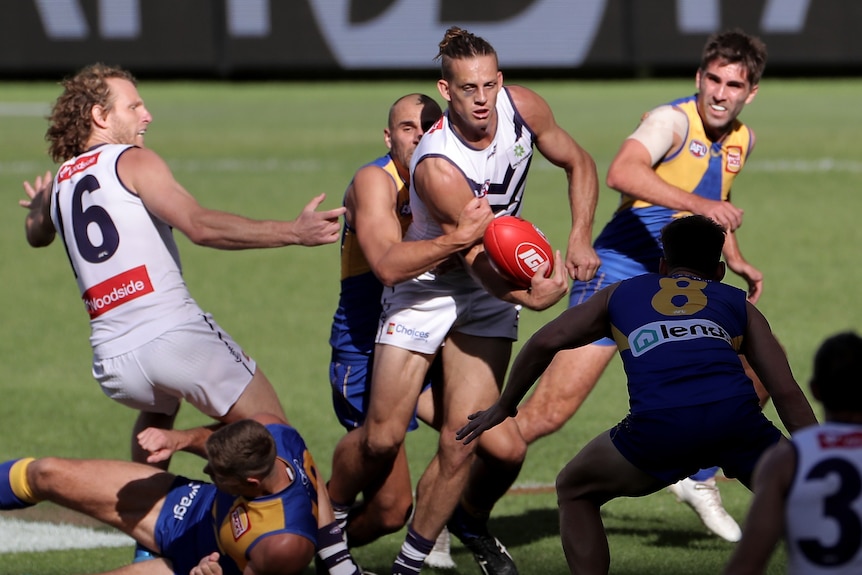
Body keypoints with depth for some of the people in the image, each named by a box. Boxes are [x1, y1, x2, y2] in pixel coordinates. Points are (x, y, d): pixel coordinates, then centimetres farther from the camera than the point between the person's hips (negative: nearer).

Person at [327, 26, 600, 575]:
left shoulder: (523, 108, -15)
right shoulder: (437, 167, -31)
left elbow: (579, 162, 5)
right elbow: (479, 259, -28)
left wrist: (580, 238, -6)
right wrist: (528, 296, -46)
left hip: (487, 300, 4)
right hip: (426, 287, -4)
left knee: (463, 438, -9)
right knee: (382, 436, -5)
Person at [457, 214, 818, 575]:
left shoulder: (622, 293, 30)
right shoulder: (738, 304, 29)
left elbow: (545, 342, 24)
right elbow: (787, 393, 21)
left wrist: (504, 406, 36)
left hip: (660, 424, -1)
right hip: (736, 416, 1)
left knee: (575, 492, 26)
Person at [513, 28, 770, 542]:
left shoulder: (741, 140, 9)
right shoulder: (673, 121, -16)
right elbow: (622, 173, -37)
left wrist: (736, 259, 24)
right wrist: (697, 203, -45)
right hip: (615, 276, -8)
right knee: (549, 413, -16)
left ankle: (697, 478, 24)